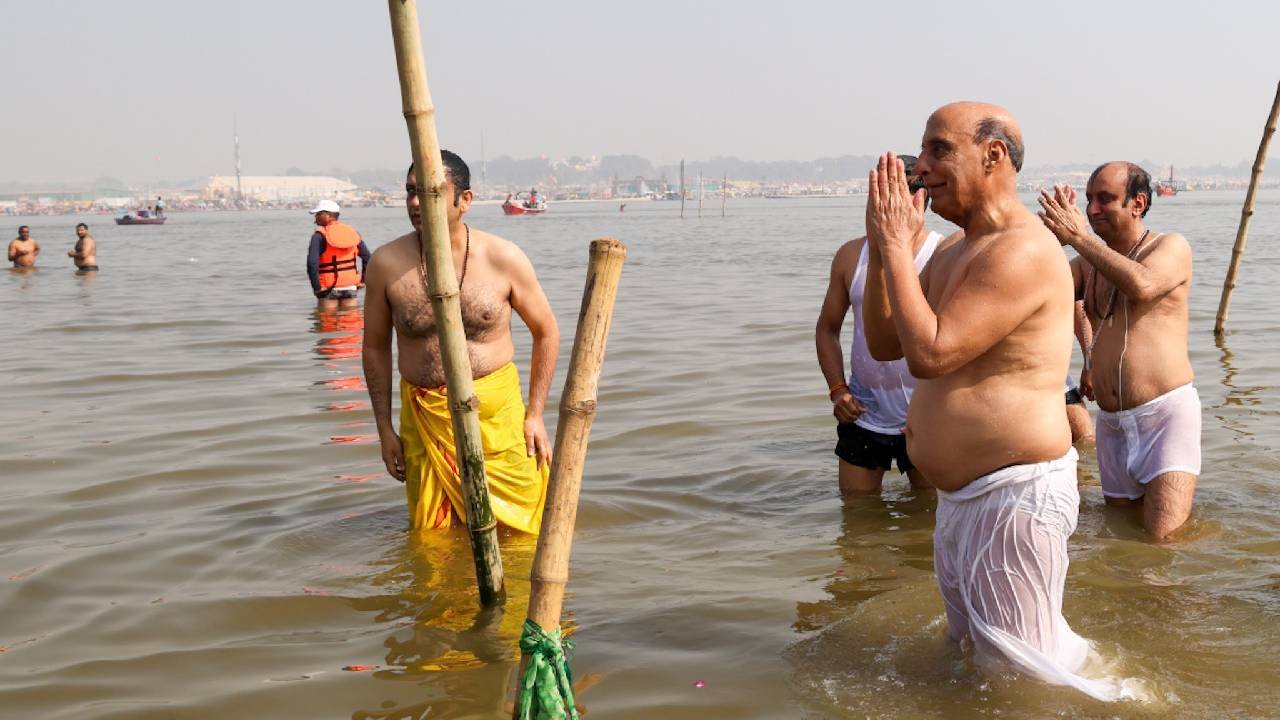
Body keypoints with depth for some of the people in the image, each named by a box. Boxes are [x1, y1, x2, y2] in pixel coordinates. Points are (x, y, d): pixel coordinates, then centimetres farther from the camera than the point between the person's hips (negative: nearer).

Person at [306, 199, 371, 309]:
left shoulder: (319, 236, -9)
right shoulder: (352, 232, 8)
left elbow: (312, 263, -21)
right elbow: (367, 257, 7)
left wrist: (317, 287, -13)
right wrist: (362, 280, 9)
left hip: (329, 288, -4)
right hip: (351, 287, 4)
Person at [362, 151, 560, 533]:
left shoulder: (504, 258, -6)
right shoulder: (386, 263, -4)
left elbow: (546, 332, 5)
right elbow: (375, 346, 7)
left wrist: (535, 414, 1)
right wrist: (385, 429, 5)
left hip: (498, 412, -1)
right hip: (423, 417, 1)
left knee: (517, 528, 4)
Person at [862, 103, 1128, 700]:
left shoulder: (1022, 252, -20)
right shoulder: (953, 254, 12)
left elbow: (929, 353, -28)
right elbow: (884, 343, 11)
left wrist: (898, 244, -19)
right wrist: (881, 247, 0)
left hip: (1015, 495, -11)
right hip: (960, 494, 11)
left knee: (1020, 676, -1)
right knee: (968, 653, 24)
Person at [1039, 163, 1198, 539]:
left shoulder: (1171, 246, -3)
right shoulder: (1089, 262, 14)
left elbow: (1141, 286, -25)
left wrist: (1079, 236, -20)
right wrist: (1051, 237, -12)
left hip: (1166, 411, -6)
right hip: (1111, 421, 6)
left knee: (1163, 537, -13)